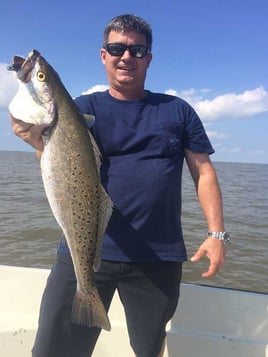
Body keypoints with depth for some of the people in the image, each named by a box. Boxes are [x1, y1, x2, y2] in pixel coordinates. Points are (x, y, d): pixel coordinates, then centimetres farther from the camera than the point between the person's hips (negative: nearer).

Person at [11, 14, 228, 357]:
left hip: (159, 257, 1)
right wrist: (40, 139, -28)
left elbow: (203, 171, 7)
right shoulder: (85, 108, 6)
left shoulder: (177, 110, 9)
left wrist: (216, 232, -3)